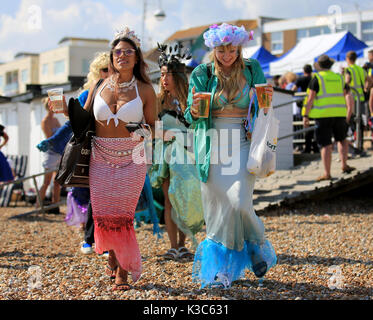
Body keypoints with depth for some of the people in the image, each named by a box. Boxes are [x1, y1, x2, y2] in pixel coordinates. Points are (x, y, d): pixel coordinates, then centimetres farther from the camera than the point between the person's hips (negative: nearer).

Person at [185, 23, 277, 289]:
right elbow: (192, 117, 5)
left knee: (239, 202, -16)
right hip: (213, 145, 1)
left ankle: (258, 247, 11)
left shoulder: (252, 70, 7)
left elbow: (261, 110, 16)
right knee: (216, 207, 0)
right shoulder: (202, 74, 4)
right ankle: (221, 268, 10)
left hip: (242, 144, -1)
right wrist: (194, 110, -18)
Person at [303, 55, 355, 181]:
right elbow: (349, 97, 7)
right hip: (340, 114, 3)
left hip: (323, 115, -3)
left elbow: (310, 99, -5)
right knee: (342, 139, 24)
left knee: (326, 145, -1)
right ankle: (344, 164, 11)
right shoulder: (339, 78, 12)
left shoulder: (316, 78, 0)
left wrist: (305, 116, -2)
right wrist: (349, 114, 11)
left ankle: (327, 173, -2)